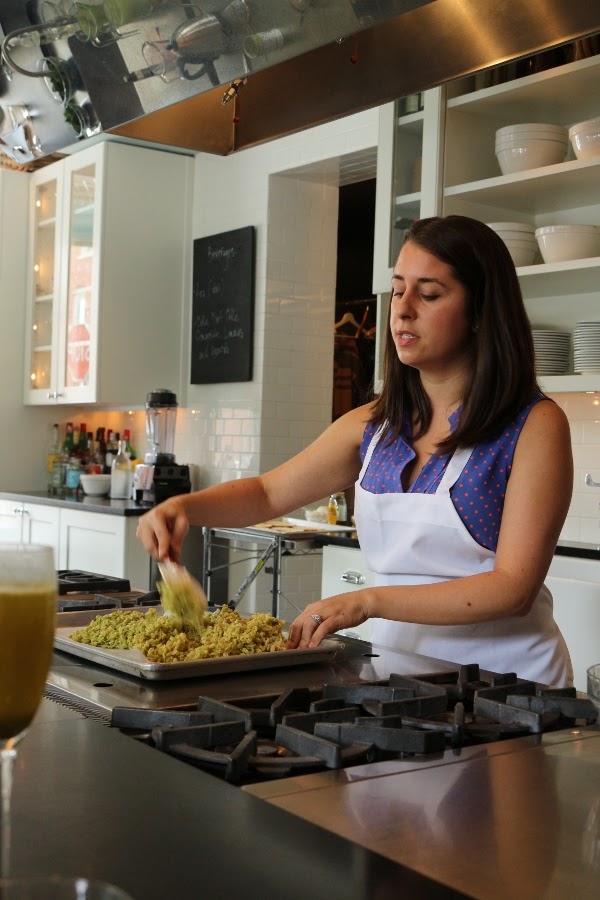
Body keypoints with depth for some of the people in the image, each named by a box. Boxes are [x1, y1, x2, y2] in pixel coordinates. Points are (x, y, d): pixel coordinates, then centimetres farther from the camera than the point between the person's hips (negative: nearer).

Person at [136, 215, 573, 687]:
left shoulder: (534, 425, -7)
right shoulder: (374, 425, 9)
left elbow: (514, 587, -13)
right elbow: (269, 493, 18)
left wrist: (369, 601, -20)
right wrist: (184, 506, -2)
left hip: (505, 675, -5)